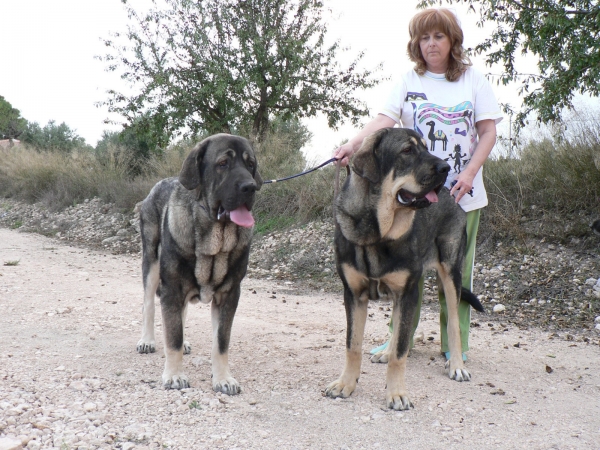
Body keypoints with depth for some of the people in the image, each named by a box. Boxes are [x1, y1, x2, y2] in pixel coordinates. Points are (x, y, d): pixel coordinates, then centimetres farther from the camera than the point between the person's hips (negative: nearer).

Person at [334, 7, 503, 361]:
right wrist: (353, 144, -28)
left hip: (462, 192, 0)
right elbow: (385, 119, -10)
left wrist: (470, 172, -11)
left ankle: (456, 344, 18)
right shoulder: (409, 81, 4)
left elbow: (488, 132, 2)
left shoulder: (474, 80, 5)